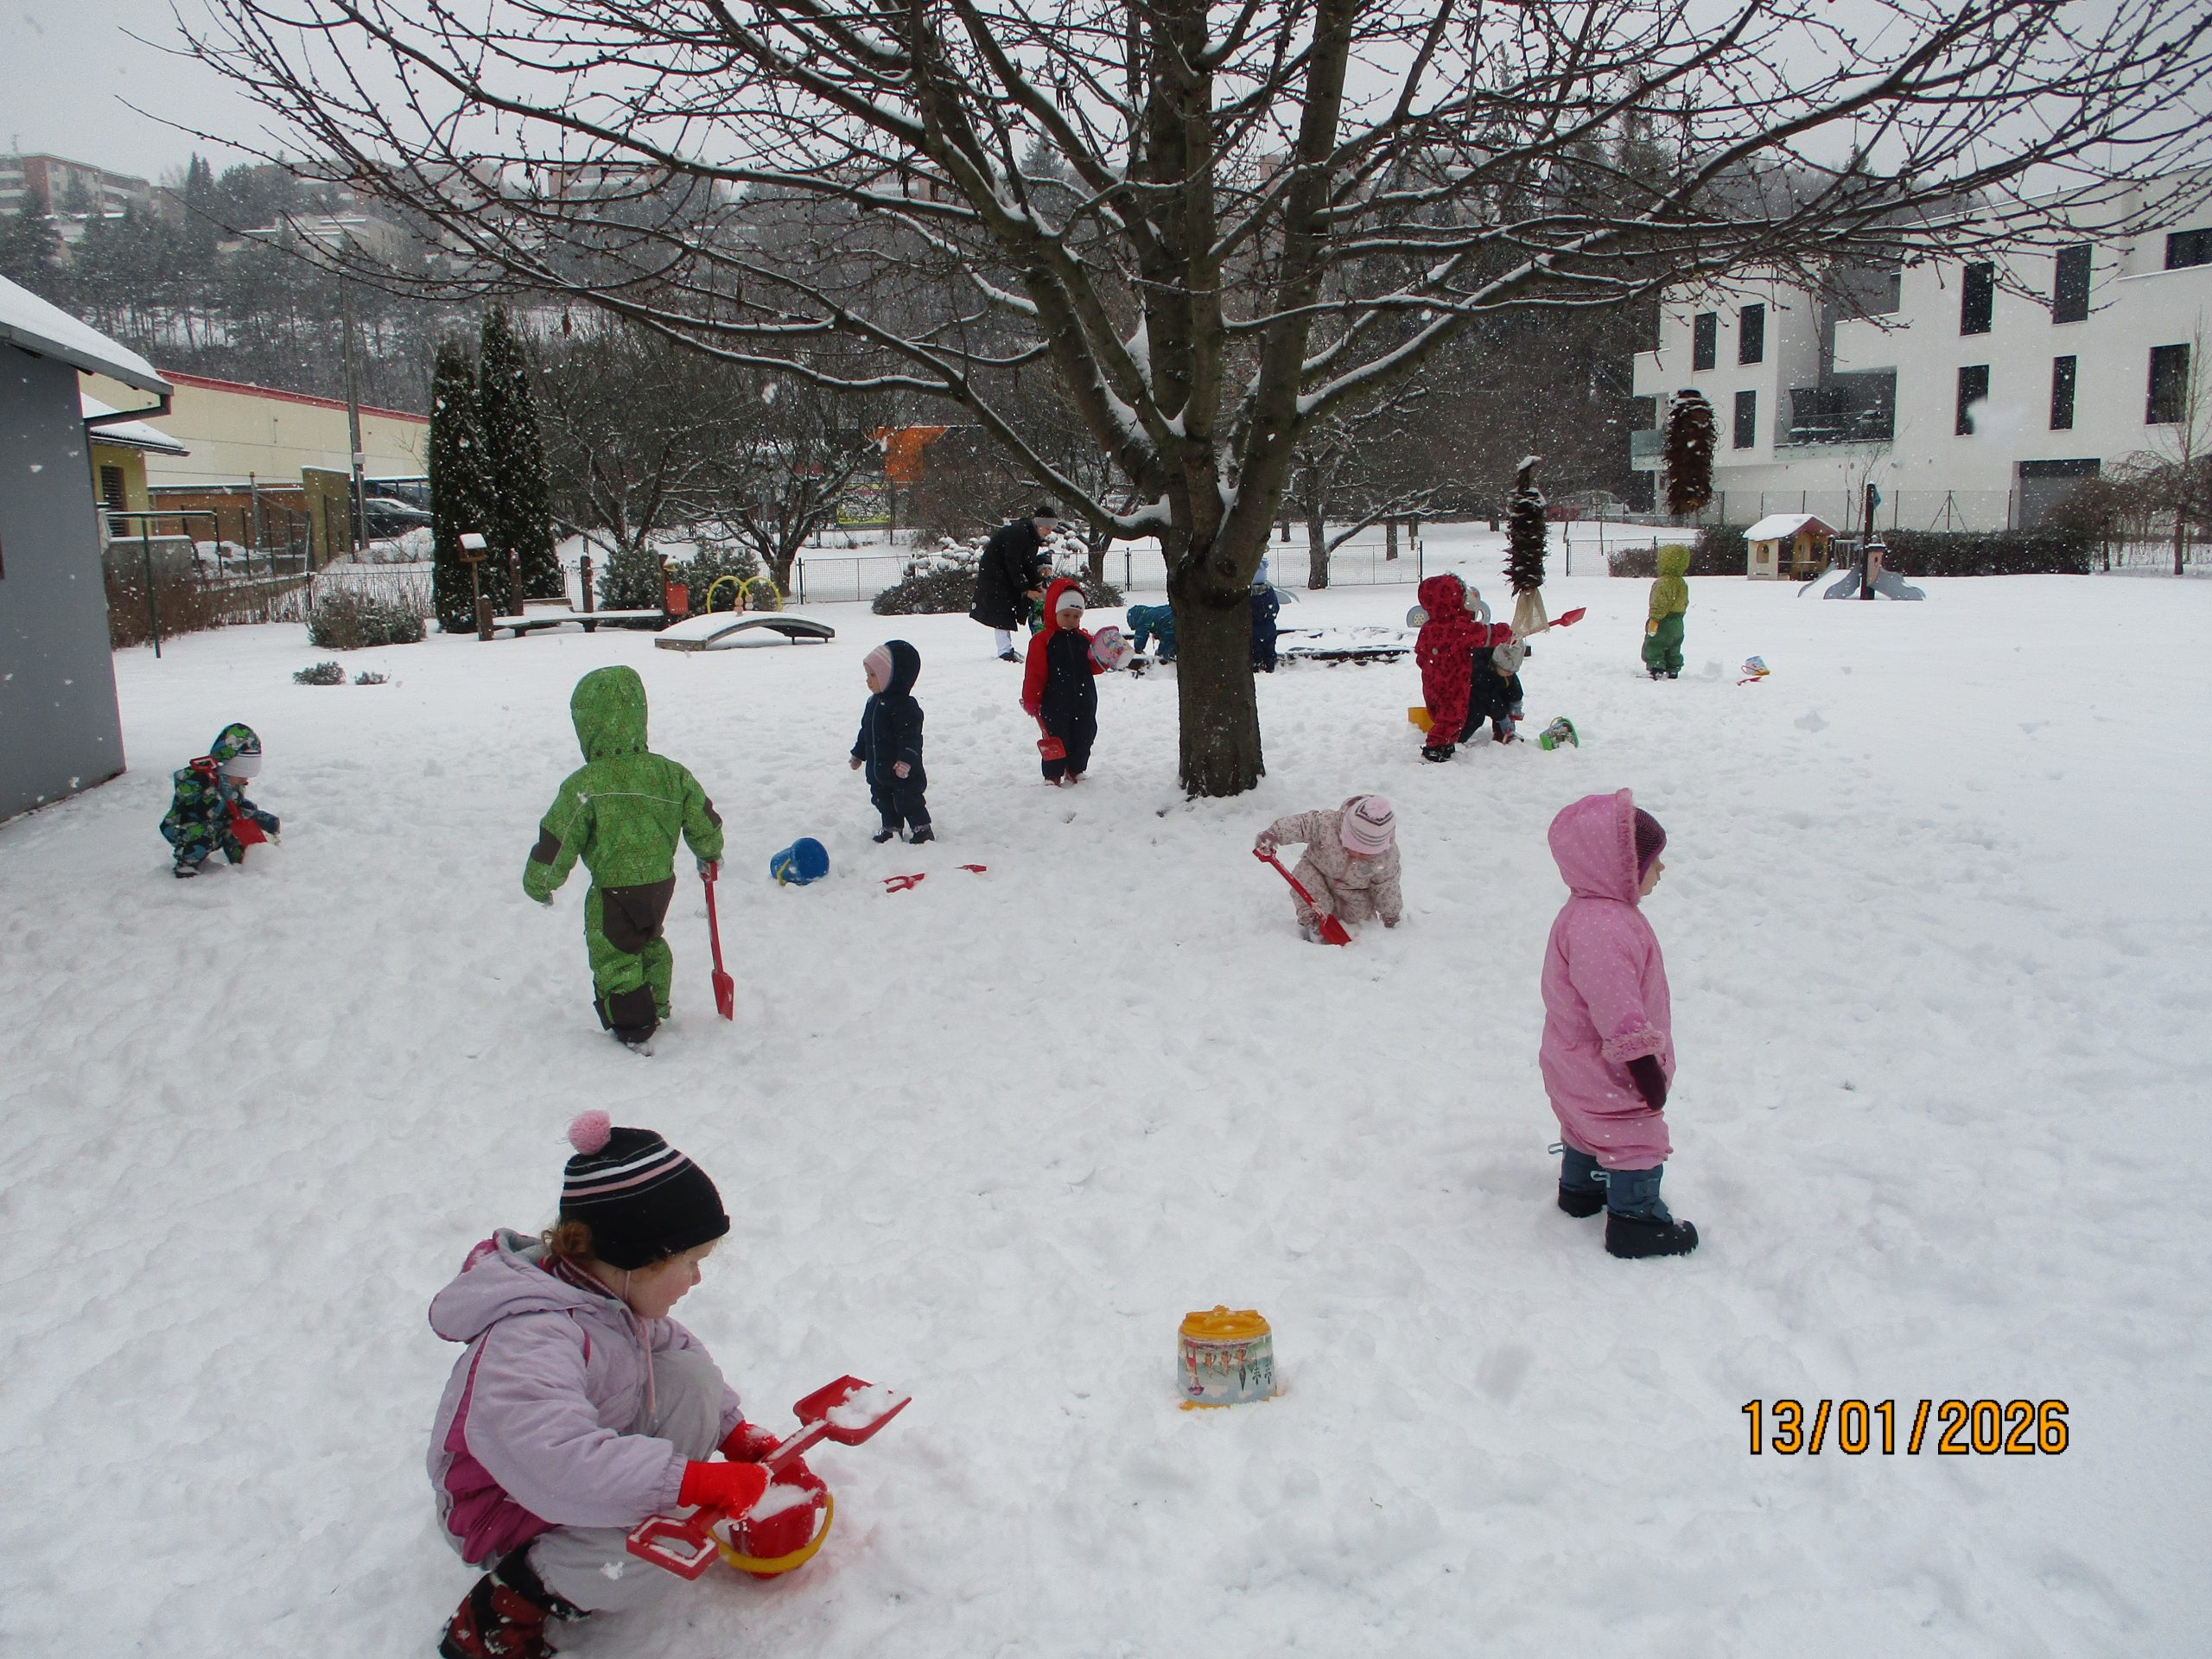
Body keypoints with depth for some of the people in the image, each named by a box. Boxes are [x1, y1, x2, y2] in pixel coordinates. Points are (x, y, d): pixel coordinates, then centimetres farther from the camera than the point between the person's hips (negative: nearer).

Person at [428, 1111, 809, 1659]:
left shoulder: (615, 1299, -7)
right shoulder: (531, 1344, -36)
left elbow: (675, 1346, 8)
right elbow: (555, 1459, -49)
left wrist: (744, 1440, 0)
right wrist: (696, 1481, -48)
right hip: (514, 1520, -9)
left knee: (694, 1376, -8)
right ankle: (512, 1602, -8)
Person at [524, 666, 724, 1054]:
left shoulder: (583, 786, -19)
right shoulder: (669, 773, -5)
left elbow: (556, 843, -14)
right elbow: (703, 821, 4)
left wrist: (539, 883, 3)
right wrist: (709, 854, 24)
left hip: (614, 891, -6)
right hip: (662, 881, 6)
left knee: (614, 957, 11)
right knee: (650, 944, 28)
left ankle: (635, 1031, 15)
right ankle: (656, 1008, 44)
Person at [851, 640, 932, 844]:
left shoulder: (904, 706, -20)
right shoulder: (874, 702, 8)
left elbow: (911, 736, -25)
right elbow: (866, 731, 19)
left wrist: (907, 759, -35)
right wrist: (859, 754, 25)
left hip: (903, 772, -8)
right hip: (878, 770, 8)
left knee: (908, 801, 1)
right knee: (884, 802, 17)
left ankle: (922, 829, 15)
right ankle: (891, 828, 31)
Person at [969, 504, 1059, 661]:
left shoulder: (1032, 535, 1)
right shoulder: (1017, 533, -27)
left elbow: (1030, 563, 8)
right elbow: (1013, 565, -27)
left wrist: (1037, 585, -3)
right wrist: (1025, 589, -23)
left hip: (1006, 573, 9)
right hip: (993, 570, -9)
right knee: (1001, 609, -13)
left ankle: (1007, 648, 14)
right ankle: (1005, 651, -16)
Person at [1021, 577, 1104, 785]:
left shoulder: (1085, 639, 8)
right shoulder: (1043, 639, -7)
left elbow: (1093, 668, 9)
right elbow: (1035, 673, -9)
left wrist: (1101, 661, -14)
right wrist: (1030, 701, -11)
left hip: (1084, 702, 5)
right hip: (1055, 703, -5)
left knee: (1084, 737, 12)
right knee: (1056, 739, -1)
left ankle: (1076, 772, 29)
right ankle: (1053, 776, 11)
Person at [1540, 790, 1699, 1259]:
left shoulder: (1596, 912, 4)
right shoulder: (1599, 929, -33)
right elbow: (1616, 1009, -34)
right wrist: (1643, 1063, -28)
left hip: (1581, 1063, 10)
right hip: (1607, 1073, -10)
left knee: (1590, 1129, 27)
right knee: (1636, 1140, 4)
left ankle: (1581, 1189, 44)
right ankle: (1635, 1220, 16)